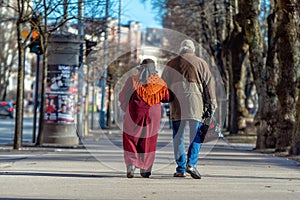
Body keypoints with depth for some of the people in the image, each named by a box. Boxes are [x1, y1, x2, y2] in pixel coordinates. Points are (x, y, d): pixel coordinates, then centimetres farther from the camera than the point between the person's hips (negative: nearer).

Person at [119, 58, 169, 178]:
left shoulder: (132, 80, -2)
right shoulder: (159, 82, 0)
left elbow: (122, 97, 2)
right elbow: (166, 98, 4)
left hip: (134, 114, -1)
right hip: (152, 115, 1)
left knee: (131, 140, 8)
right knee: (148, 141, 12)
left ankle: (131, 165, -9)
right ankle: (145, 169, 11)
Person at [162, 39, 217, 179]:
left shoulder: (171, 64, 12)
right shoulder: (200, 63, 6)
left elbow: (164, 85, 14)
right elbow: (208, 84, 4)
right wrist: (211, 104, 7)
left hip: (177, 106, 2)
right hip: (196, 105, -2)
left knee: (178, 137, 6)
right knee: (196, 136, 2)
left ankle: (181, 169, 6)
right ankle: (191, 163, -14)